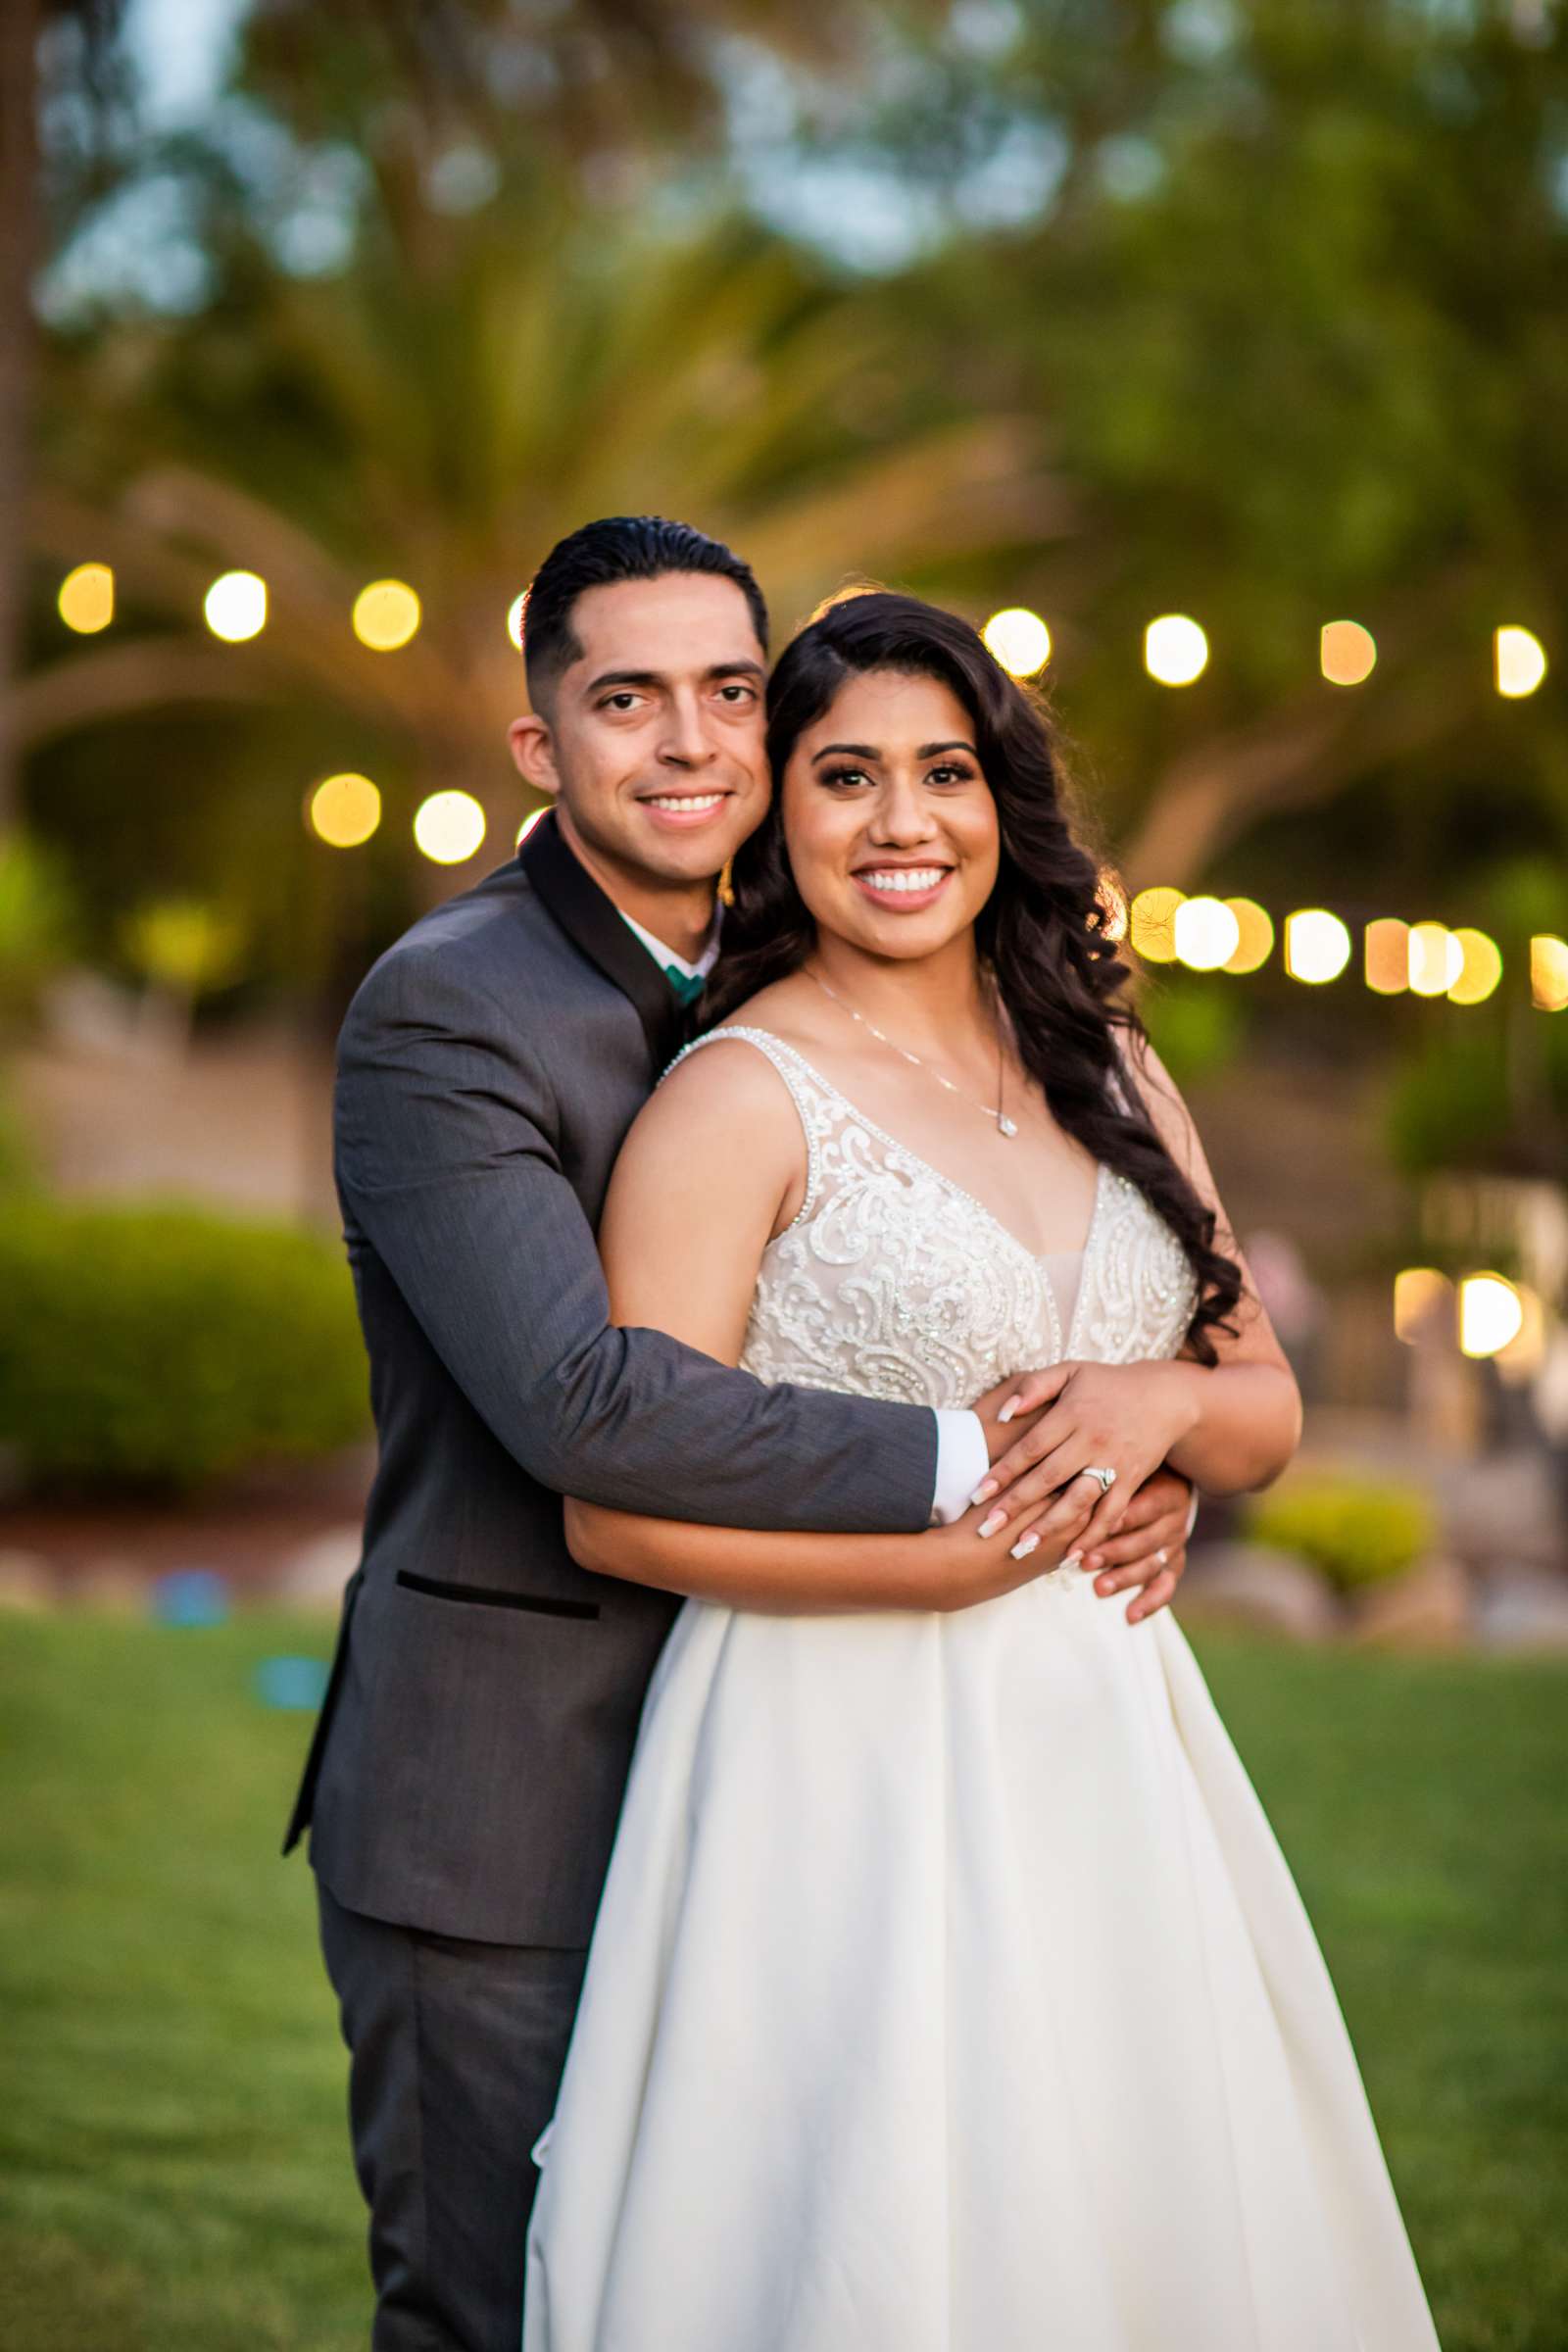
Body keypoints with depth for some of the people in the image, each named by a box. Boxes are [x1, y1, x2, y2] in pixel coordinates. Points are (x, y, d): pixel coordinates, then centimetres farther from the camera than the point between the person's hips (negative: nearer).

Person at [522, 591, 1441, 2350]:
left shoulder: (1104, 1064, 11)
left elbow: (1266, 1415, 14)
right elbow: (619, 1510, -15)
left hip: (1104, 1752, 6)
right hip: (843, 1778, -6)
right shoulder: (742, 1097, -8)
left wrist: (1164, 1403, -9)